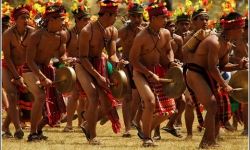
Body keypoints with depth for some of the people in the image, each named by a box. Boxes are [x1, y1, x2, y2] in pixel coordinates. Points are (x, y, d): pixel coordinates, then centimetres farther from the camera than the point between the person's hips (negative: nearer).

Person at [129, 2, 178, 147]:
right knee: (150, 102, -27)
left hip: (159, 71, 7)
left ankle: (148, 129, 29)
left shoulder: (166, 34, -2)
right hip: (142, 72, -7)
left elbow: (169, 50, 17)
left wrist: (171, 62, -4)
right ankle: (146, 137, -10)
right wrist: (150, 75, -22)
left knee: (169, 108, 6)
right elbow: (133, 60, -18)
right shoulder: (142, 37, -21)